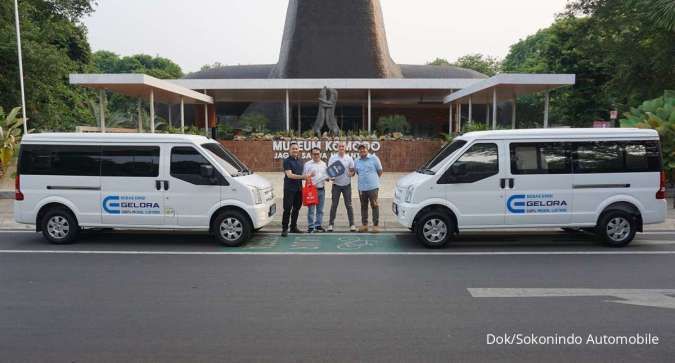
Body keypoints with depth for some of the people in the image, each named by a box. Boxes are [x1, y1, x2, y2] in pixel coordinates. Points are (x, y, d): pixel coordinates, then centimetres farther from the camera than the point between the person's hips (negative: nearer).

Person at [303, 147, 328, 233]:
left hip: (321, 189, 4)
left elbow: (326, 174, 22)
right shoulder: (307, 164, 0)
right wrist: (309, 175, -19)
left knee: (320, 209, 9)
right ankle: (310, 226, 3)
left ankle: (318, 225, 18)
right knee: (311, 209, -4)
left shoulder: (324, 164, 13)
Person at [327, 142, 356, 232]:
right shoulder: (333, 158, 1)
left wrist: (351, 173, -19)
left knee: (349, 205, 4)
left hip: (347, 184, 1)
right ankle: (331, 224, 10)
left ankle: (352, 224, 8)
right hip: (336, 184, 0)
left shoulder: (349, 158, 3)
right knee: (334, 205, 4)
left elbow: (352, 170, 5)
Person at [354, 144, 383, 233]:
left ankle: (376, 225, 3)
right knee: (363, 206, 10)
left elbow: (380, 171, 4)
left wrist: (374, 179, 9)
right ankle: (364, 224, 19)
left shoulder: (374, 158, -2)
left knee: (374, 205, -4)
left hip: (373, 187, -4)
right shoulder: (356, 161, 10)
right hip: (361, 187, 4)